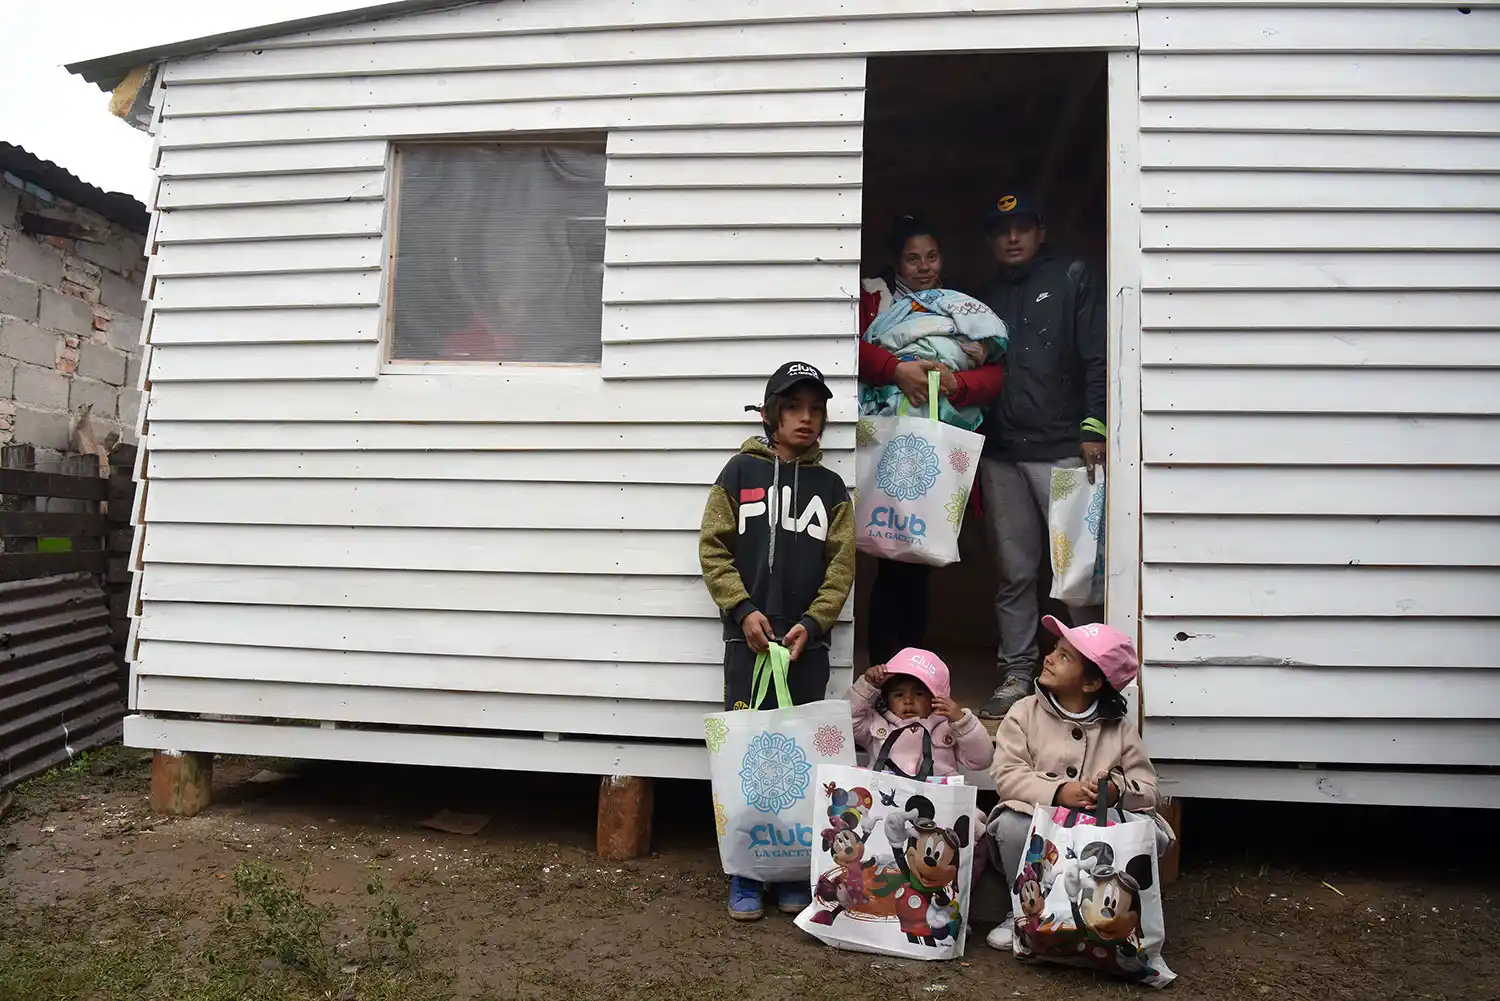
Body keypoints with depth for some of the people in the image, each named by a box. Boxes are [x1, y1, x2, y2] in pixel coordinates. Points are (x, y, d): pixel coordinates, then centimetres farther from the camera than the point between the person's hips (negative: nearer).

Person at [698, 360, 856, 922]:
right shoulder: (741, 471, 6)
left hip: (807, 643, 2)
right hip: (748, 639, -1)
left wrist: (812, 623, -9)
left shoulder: (830, 486, 10)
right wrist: (743, 609, -10)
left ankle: (793, 874, 17)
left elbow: (841, 565, 4)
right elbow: (713, 548, 1)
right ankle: (745, 877, 10)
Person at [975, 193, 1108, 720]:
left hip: (1062, 449, -4)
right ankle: (1016, 673, 13)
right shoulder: (988, 297, 21)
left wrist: (1094, 428, -12)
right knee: (1014, 571, 7)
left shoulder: (1072, 279, 8)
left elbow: (1097, 358, -1)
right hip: (1000, 451, 4)